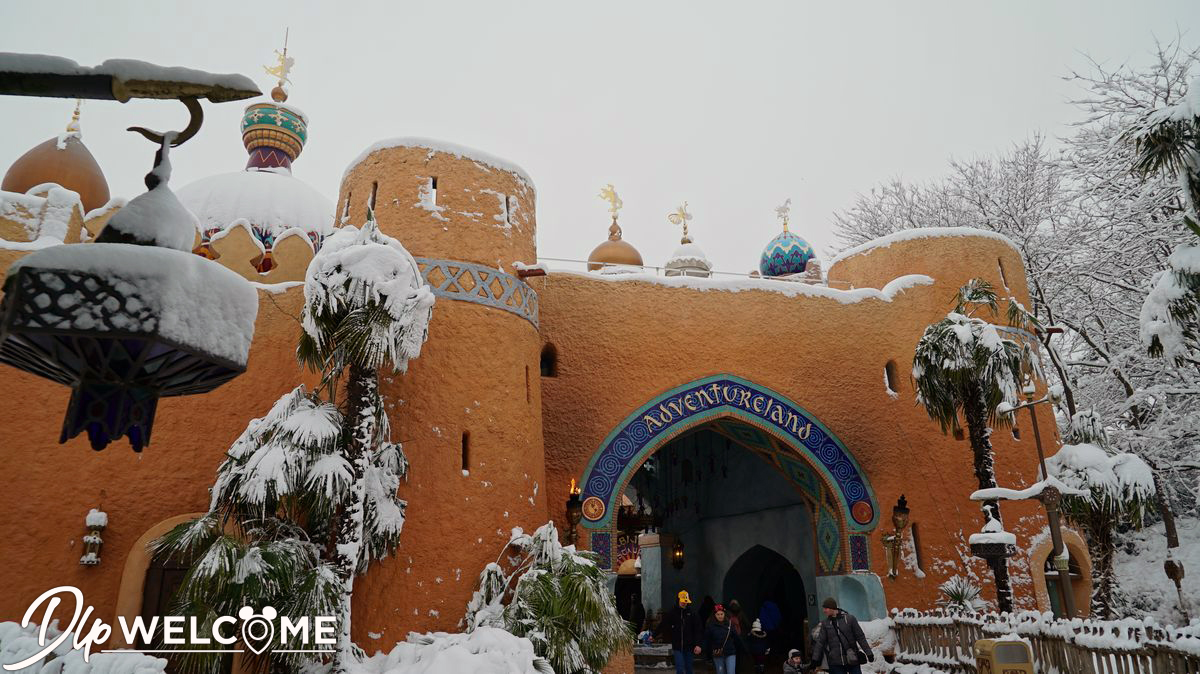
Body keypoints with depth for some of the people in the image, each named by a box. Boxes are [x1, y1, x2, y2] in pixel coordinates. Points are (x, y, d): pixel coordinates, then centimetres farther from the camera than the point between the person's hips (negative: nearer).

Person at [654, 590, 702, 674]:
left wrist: (697, 644, -9)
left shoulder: (691, 613, -1)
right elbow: (662, 625, 5)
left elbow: (697, 630, -2)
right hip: (677, 646, -1)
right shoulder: (671, 612, -2)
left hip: (689, 647, 1)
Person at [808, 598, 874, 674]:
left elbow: (860, 637, 2)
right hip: (835, 663, 2)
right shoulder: (825, 624, 6)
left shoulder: (849, 619, -2)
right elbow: (820, 642, 5)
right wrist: (815, 660, 0)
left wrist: (868, 653, 0)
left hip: (852, 660, -2)